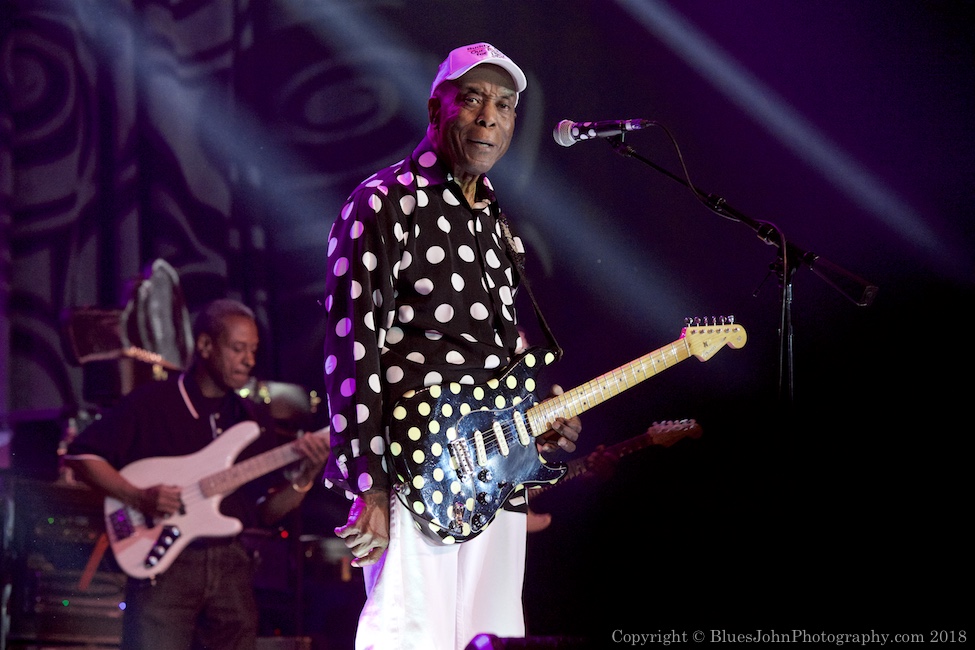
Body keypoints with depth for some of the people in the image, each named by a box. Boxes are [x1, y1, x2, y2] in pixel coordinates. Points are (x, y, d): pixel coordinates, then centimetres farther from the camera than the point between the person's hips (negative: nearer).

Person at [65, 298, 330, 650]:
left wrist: (306, 476, -4)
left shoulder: (253, 420, 17)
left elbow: (266, 512, 15)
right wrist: (139, 498, -14)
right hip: (164, 565, -5)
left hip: (232, 567, 5)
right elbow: (81, 455, -2)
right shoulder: (150, 402, 1)